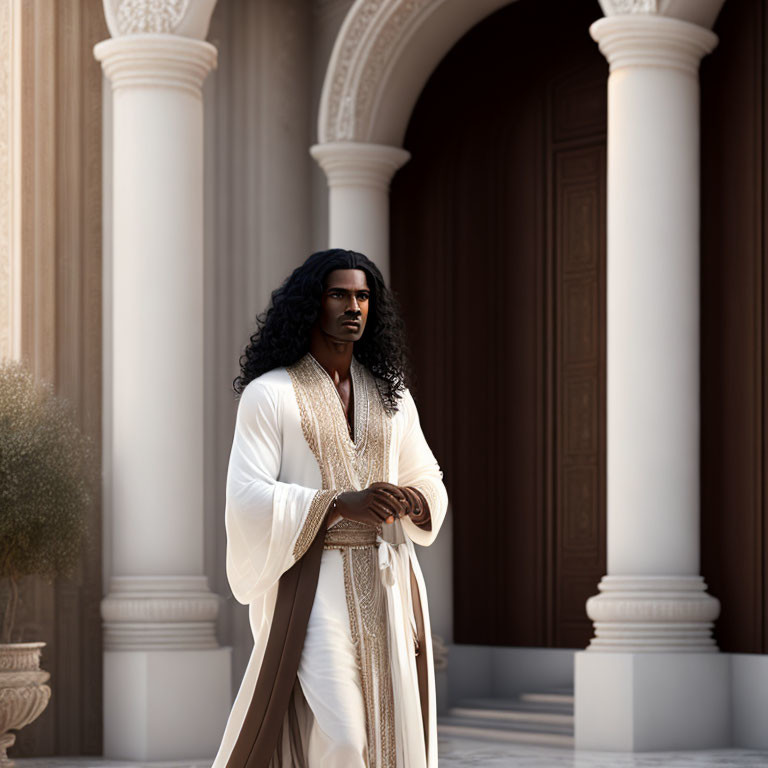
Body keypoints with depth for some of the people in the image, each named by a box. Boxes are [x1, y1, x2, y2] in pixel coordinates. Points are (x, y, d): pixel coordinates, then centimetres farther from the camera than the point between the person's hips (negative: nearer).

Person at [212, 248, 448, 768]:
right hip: (315, 584, -5)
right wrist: (341, 504, -22)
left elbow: (428, 479, 20)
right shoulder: (269, 393, -2)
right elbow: (247, 497, -11)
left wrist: (416, 502, -5)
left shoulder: (392, 394, 14)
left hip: (387, 584, 5)